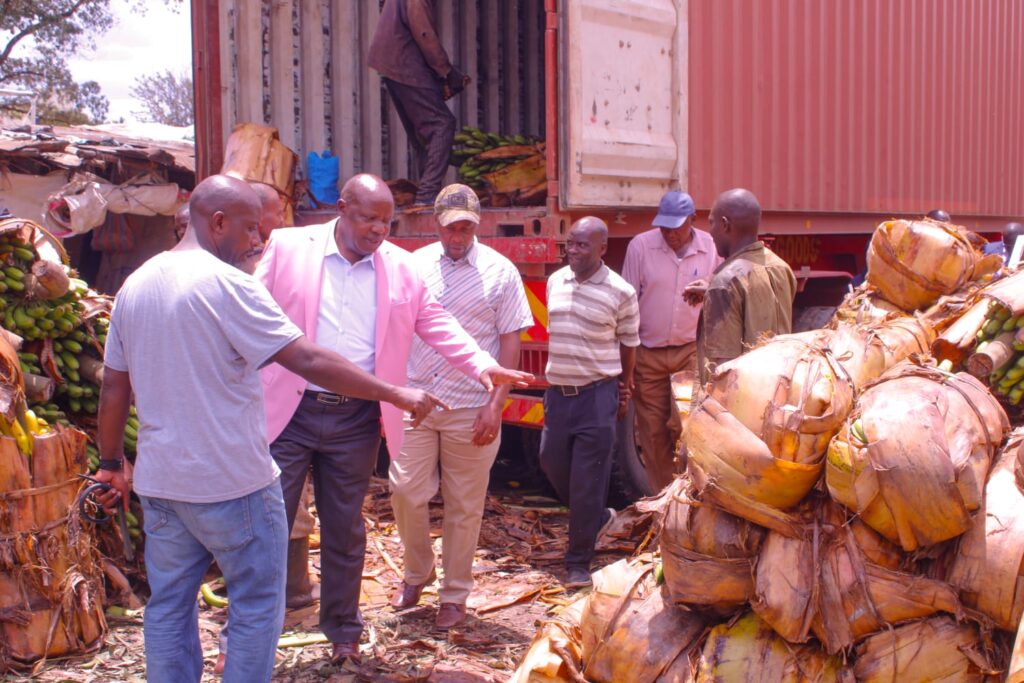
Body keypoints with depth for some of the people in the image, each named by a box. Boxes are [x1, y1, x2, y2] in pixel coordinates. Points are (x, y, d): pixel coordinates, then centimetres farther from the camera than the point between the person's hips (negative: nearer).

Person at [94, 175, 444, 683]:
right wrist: (395, 394, -15)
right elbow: (308, 361, -20)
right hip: (231, 483, -7)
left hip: (159, 482, 7)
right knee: (257, 604, 8)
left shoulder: (134, 286, 6)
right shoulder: (227, 284, -16)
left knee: (168, 605, 16)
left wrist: (111, 463, 21)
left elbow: (113, 388, 11)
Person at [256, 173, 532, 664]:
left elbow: (437, 325, 6)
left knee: (344, 531, 14)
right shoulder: (287, 247, -2)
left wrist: (483, 366, -9)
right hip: (288, 413, -2)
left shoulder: (401, 267, 5)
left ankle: (343, 631, 31)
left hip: (356, 421, 2)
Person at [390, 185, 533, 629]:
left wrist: (496, 404, -9)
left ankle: (454, 595, 24)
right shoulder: (414, 265, 4)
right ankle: (417, 574, 29)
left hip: (471, 408, -2)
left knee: (464, 507, 7)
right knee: (405, 492, 3)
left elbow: (510, 343, -2)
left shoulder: (500, 272, -2)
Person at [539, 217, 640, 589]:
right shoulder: (556, 281, 4)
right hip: (558, 390, 5)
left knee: (587, 479, -2)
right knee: (553, 463, 13)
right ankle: (597, 517, 39)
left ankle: (579, 562, 9)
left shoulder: (620, 292, -9)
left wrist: (624, 381, 13)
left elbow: (629, 341, 3)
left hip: (597, 394, -5)